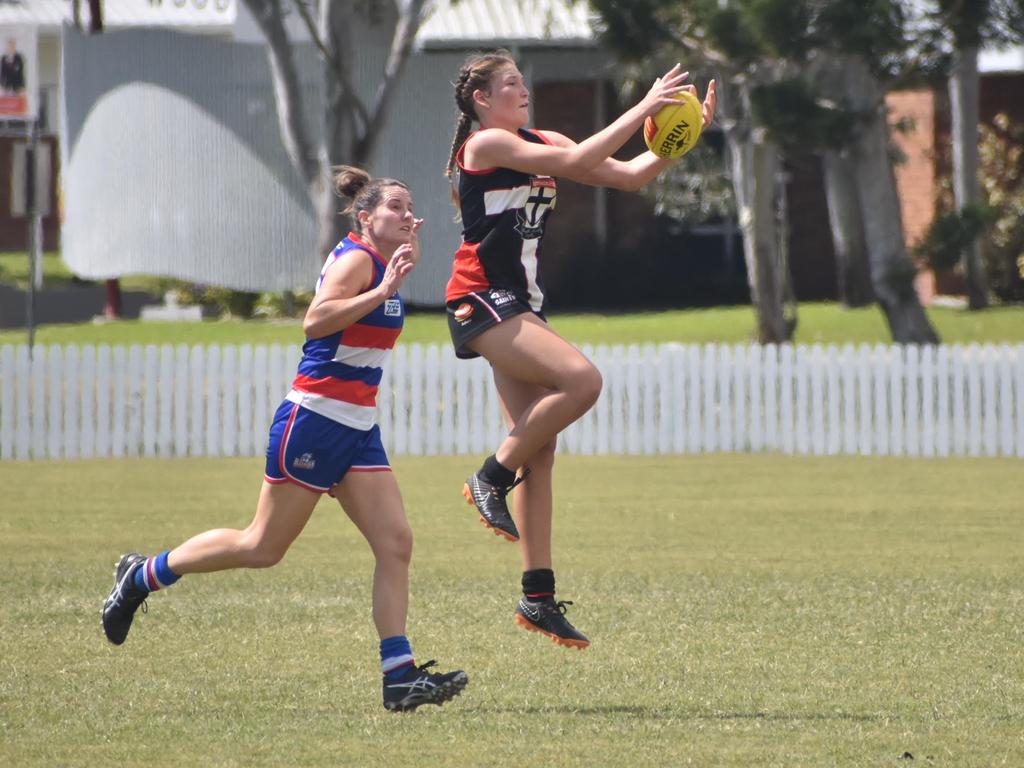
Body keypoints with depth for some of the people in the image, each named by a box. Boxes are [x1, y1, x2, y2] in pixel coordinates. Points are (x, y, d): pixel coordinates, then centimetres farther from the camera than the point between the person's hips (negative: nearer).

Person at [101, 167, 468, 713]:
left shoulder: (381, 265, 14)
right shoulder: (355, 259, -13)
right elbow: (315, 320, -29)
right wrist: (382, 291, -31)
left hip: (357, 431, 9)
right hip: (313, 422, -9)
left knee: (395, 543, -4)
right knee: (263, 548, 0)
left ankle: (400, 677, -7)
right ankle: (141, 576, 18)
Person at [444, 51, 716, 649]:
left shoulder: (540, 143, 16)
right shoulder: (486, 143, -9)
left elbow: (630, 175, 13)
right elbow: (576, 162, -20)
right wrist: (643, 110, -19)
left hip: (521, 306, 9)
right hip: (482, 302, -9)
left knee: (539, 448, 4)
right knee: (582, 379, -27)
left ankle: (538, 597, 5)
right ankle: (491, 480, -11)